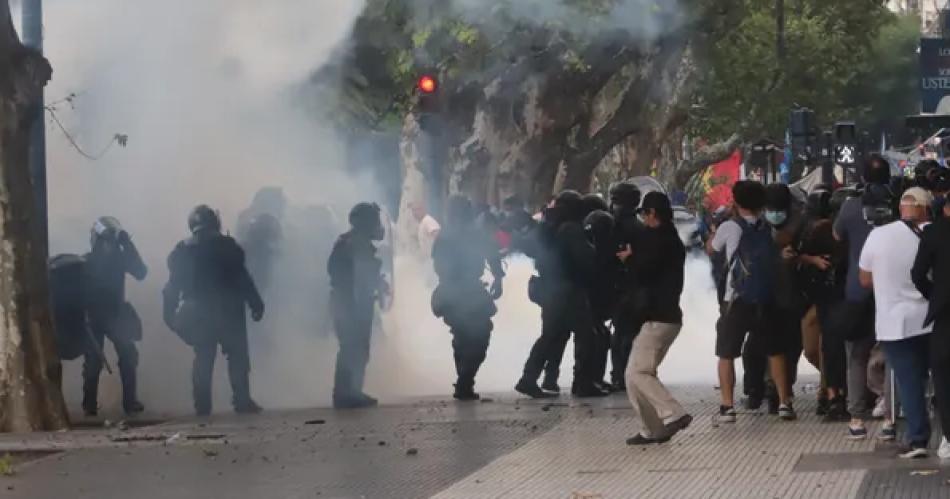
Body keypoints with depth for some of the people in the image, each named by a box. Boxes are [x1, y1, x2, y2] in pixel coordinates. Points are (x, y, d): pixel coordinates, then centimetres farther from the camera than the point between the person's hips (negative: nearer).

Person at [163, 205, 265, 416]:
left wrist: (169, 313, 9)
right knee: (237, 356, 3)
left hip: (197, 313, 3)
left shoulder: (182, 250, 5)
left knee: (203, 359, 9)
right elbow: (242, 278, -9)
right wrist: (256, 304, -4)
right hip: (227, 310, -3)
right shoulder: (227, 246, -5)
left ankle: (202, 405, 3)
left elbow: (173, 284, 4)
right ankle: (242, 401, -4)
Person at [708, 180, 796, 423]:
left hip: (737, 300, -3)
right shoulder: (769, 229, 6)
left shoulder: (730, 227, -5)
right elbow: (779, 258, 16)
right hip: (766, 300, 3)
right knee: (775, 351, 15)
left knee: (726, 354, 5)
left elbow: (710, 249, 11)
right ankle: (784, 402, 10)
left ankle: (727, 406, -3)